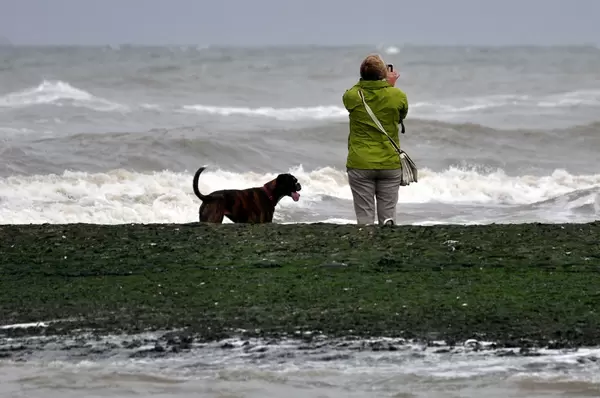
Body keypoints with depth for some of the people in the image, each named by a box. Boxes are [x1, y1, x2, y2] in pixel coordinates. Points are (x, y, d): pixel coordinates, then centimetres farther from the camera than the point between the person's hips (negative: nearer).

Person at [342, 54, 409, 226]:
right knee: (388, 215, 7)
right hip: (390, 164, 1)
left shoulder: (351, 97, -9)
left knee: (364, 217, 3)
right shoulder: (397, 96, -9)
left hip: (360, 165, 0)